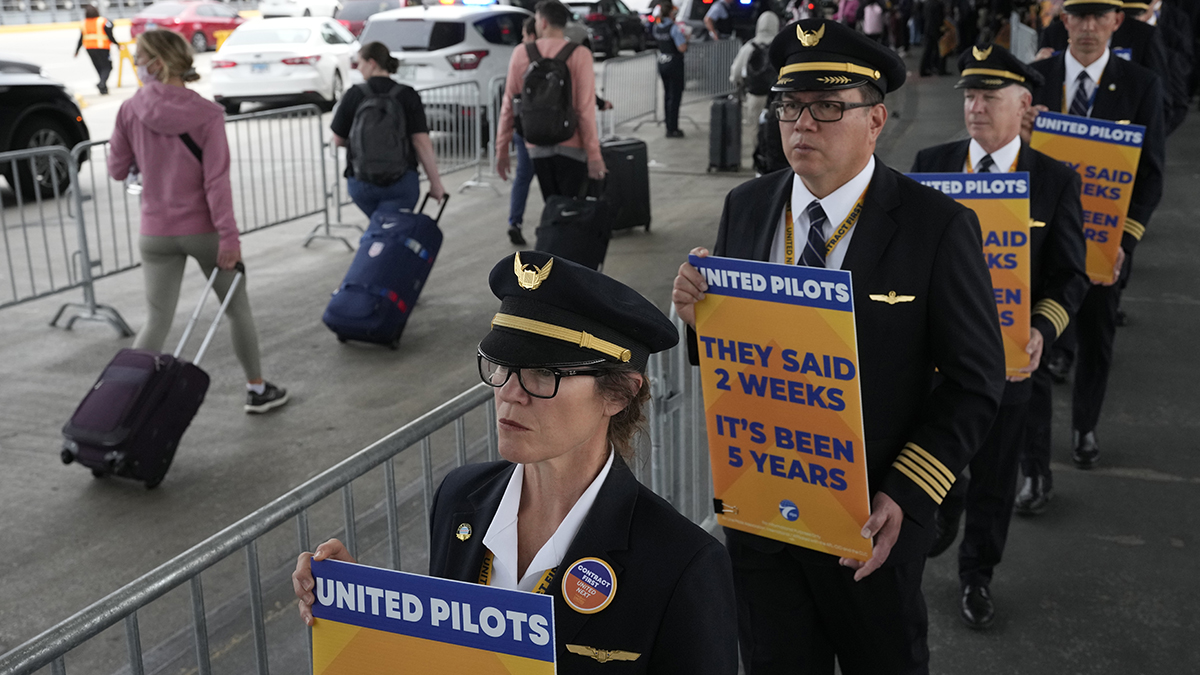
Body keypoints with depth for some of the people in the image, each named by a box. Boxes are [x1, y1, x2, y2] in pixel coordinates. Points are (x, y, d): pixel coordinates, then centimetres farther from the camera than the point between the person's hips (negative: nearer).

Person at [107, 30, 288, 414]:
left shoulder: (131, 111, -6)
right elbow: (216, 181, -16)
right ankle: (257, 390, 28)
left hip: (156, 233, 2)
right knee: (238, 310, 16)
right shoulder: (207, 114, -12)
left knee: (157, 322, 6)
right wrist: (229, 237, -15)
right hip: (204, 230, -2)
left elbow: (117, 170, 2)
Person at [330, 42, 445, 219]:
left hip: (360, 183, 2)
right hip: (402, 182, -1)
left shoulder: (354, 95, -2)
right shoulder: (408, 95, -3)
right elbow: (422, 142, -9)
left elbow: (338, 140, 6)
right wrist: (436, 183, -3)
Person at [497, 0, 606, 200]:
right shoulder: (579, 55, -6)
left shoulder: (521, 54, 2)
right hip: (571, 146, -3)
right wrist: (594, 155, -11)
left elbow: (508, 106, 3)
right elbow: (586, 108, -12)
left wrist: (501, 150, 10)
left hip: (537, 148, 3)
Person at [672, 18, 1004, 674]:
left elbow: (975, 381, -10)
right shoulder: (745, 208, -1)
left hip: (870, 521, -3)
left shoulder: (938, 226, -14)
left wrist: (905, 496, -18)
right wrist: (698, 315, -16)